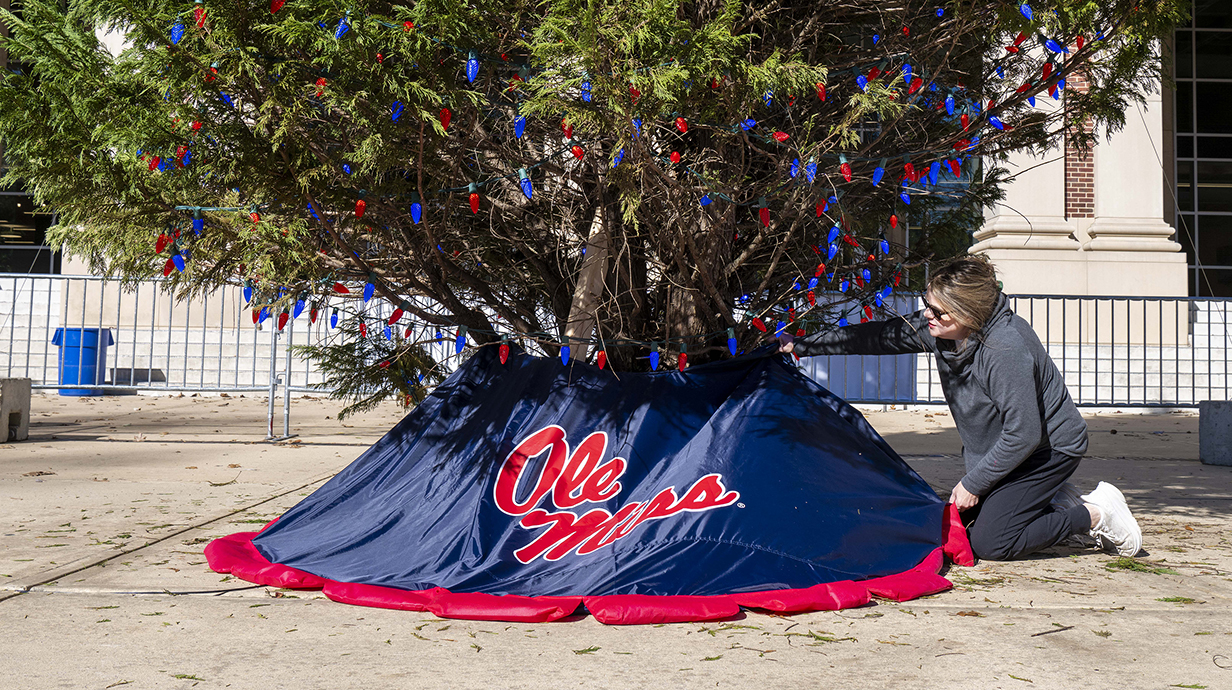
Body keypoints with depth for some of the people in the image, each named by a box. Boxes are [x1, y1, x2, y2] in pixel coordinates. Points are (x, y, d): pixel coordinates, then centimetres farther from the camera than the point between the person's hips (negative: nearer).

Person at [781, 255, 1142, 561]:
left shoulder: (1006, 349, -34)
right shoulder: (938, 328, -11)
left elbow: (1023, 435, -30)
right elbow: (879, 336, -2)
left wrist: (973, 483, -20)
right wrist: (802, 345, -5)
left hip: (1050, 446, -9)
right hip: (1003, 449, 9)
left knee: (989, 542, -14)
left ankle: (1094, 513, 2)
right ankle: (1055, 500, 18)